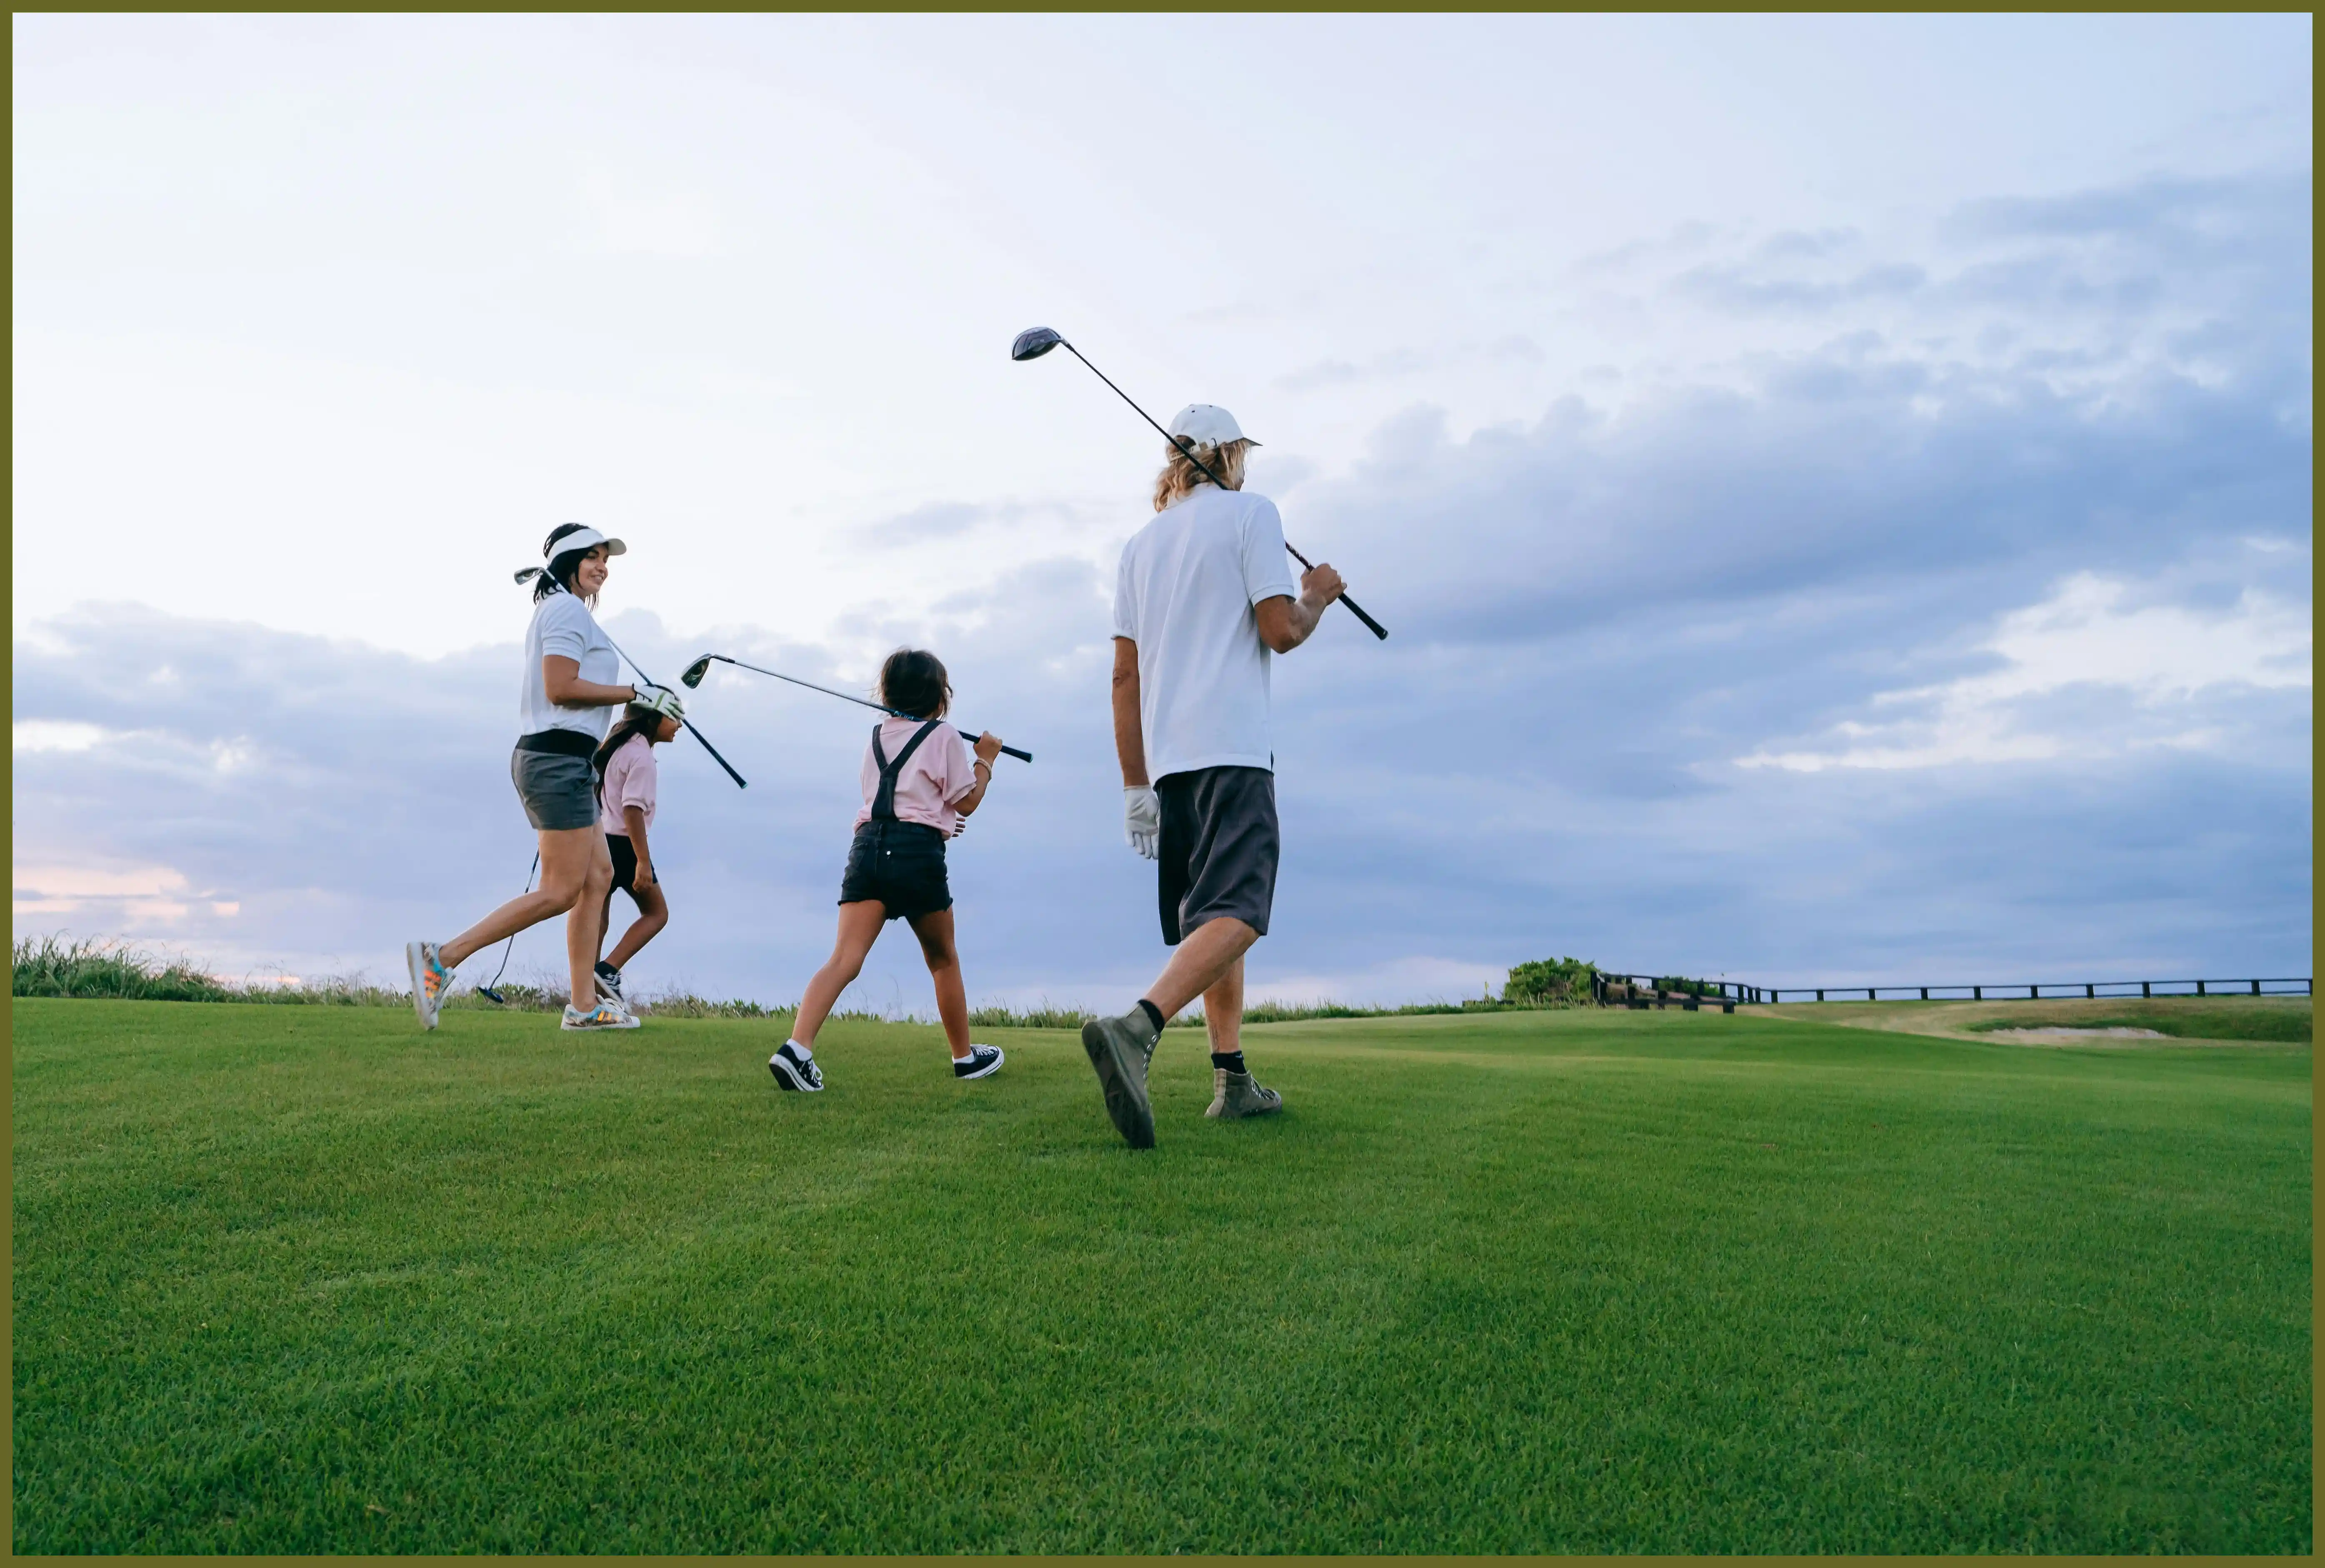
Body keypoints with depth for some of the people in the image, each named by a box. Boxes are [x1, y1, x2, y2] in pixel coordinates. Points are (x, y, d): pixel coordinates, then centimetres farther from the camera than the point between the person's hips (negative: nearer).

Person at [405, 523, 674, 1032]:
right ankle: (443, 957, -8)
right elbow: (560, 687, -19)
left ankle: (584, 1004, 11)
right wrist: (634, 693, -15)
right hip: (559, 759, -11)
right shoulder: (568, 609, -9)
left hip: (560, 761, 11)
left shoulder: (555, 610, 22)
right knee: (560, 892, -9)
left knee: (598, 875, 10)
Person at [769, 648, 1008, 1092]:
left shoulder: (878, 735, 21)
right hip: (918, 849, -4)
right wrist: (985, 759, 19)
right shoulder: (944, 736, 4)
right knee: (943, 959, 14)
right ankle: (965, 1056, 27)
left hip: (868, 844, 4)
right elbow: (966, 803, 5)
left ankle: (797, 1047, -28)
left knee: (844, 960, -8)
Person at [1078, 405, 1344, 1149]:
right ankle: (1136, 1027, -38)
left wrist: (1135, 785, 16)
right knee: (1236, 913, -16)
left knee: (1212, 917, 14)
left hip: (1168, 759, 7)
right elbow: (1280, 631, -7)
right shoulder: (1250, 511, 2)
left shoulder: (1141, 544, 19)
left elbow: (1125, 674, 15)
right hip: (1233, 750, -7)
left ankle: (1233, 1079, 15)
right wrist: (1317, 596, 16)